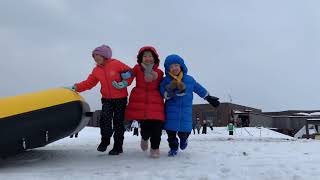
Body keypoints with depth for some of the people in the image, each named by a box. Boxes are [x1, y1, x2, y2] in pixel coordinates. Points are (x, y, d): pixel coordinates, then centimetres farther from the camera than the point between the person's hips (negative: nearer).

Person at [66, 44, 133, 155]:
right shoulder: (96, 70, 6)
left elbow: (129, 72, -6)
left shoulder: (116, 64, -9)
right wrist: (76, 87, -6)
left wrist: (125, 83, -19)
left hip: (120, 98, -3)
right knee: (105, 119, -13)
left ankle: (118, 146, 14)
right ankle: (105, 140, 12)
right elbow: (88, 83, 5)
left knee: (118, 121, 2)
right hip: (107, 99, 4)